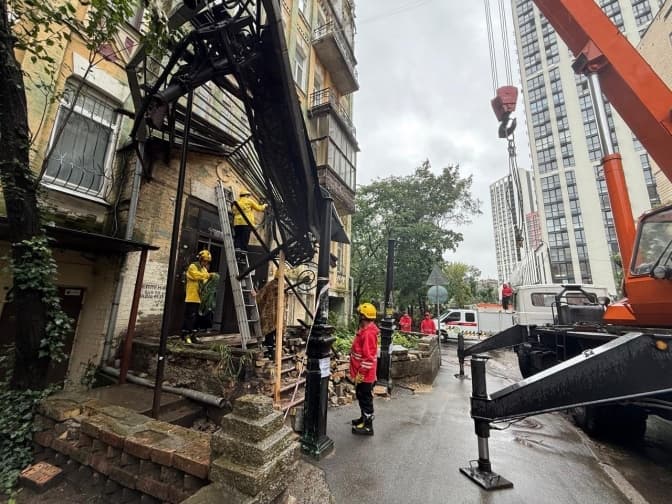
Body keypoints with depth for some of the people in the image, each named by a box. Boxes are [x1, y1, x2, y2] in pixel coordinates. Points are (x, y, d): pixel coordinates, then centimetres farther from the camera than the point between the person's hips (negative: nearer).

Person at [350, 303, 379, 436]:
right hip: (362, 373, 10)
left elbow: (368, 357, -27)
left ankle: (368, 426, 19)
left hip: (364, 374, -10)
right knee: (361, 397, 23)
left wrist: (360, 374, -21)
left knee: (366, 399, 5)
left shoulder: (368, 333, -26)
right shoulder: (365, 330, 6)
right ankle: (364, 418, 39)